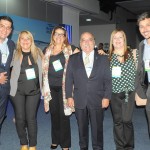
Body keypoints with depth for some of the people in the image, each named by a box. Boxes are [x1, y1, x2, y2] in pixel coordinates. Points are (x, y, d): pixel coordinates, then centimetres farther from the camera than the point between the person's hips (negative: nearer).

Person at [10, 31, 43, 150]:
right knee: (20, 118, 5)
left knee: (31, 118, 2)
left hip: (34, 91, 0)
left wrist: (42, 87, 5)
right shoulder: (14, 54, 0)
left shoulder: (38, 53, 5)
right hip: (18, 91, 0)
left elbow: (44, 69, 11)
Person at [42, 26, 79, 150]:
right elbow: (44, 69, 13)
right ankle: (55, 140, 28)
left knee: (63, 114, 0)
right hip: (51, 87, 3)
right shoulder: (47, 51, 10)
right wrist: (45, 87, 9)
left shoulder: (69, 50, 2)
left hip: (63, 86, -3)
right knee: (54, 113, 12)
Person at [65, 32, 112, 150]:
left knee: (97, 128, 7)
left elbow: (108, 80, 1)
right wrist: (69, 96, -1)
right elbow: (69, 79, 5)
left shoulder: (103, 59, 4)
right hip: (79, 100, 1)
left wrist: (106, 97, -5)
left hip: (97, 100, -1)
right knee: (82, 127, 12)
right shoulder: (73, 59, 7)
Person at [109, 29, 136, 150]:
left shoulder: (132, 54, 2)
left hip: (129, 92, -1)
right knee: (117, 121, 9)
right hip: (114, 93, 1)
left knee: (127, 120, -1)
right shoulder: (108, 56, 5)